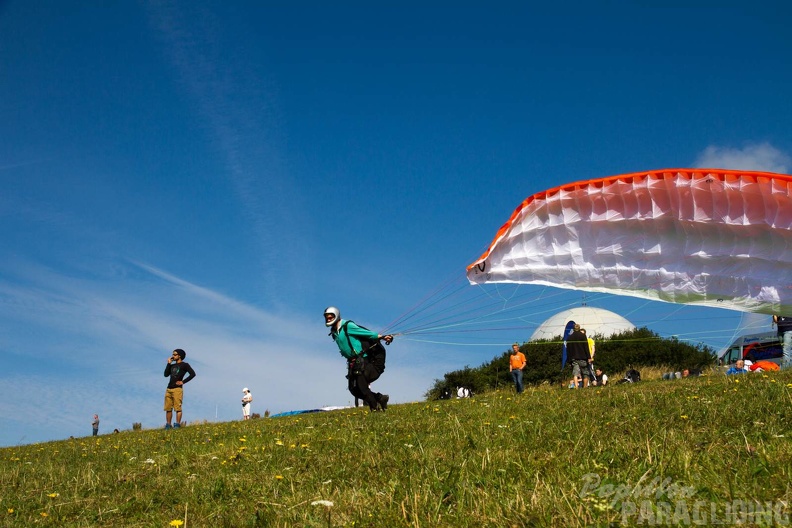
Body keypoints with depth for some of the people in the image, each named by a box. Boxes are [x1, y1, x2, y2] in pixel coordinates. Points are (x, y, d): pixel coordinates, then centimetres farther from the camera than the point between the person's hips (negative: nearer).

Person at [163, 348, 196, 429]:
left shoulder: (184, 365, 4)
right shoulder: (172, 365, 23)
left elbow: (192, 374, -6)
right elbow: (166, 374, 10)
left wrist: (183, 382, -7)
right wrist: (169, 363, 10)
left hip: (177, 389, -7)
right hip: (169, 389, 7)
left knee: (177, 408, -9)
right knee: (168, 408, 4)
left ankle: (177, 424, -9)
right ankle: (168, 425, 7)